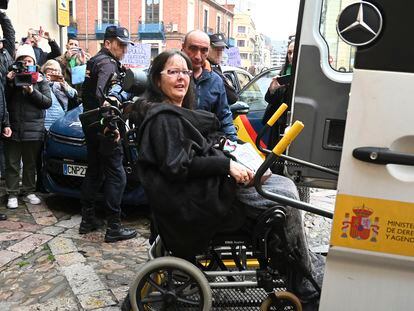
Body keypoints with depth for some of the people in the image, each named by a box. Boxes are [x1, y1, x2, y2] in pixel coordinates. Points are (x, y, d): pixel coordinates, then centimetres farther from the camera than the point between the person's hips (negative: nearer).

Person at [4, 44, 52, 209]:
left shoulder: (40, 80, 6)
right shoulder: (12, 78, 7)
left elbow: (48, 102, -2)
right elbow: (5, 100, 1)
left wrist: (32, 91, -15)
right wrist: (9, 82, -11)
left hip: (33, 129, 0)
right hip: (13, 128, 0)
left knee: (30, 163, 11)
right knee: (12, 163, 4)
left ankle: (29, 192, 23)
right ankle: (12, 194, 13)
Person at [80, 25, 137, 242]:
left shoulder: (93, 61, 17)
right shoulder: (108, 64, -14)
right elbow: (100, 94, -29)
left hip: (90, 125, 10)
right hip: (104, 127, -10)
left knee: (94, 172, 16)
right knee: (116, 177, -4)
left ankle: (87, 220, 24)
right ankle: (114, 228, 0)